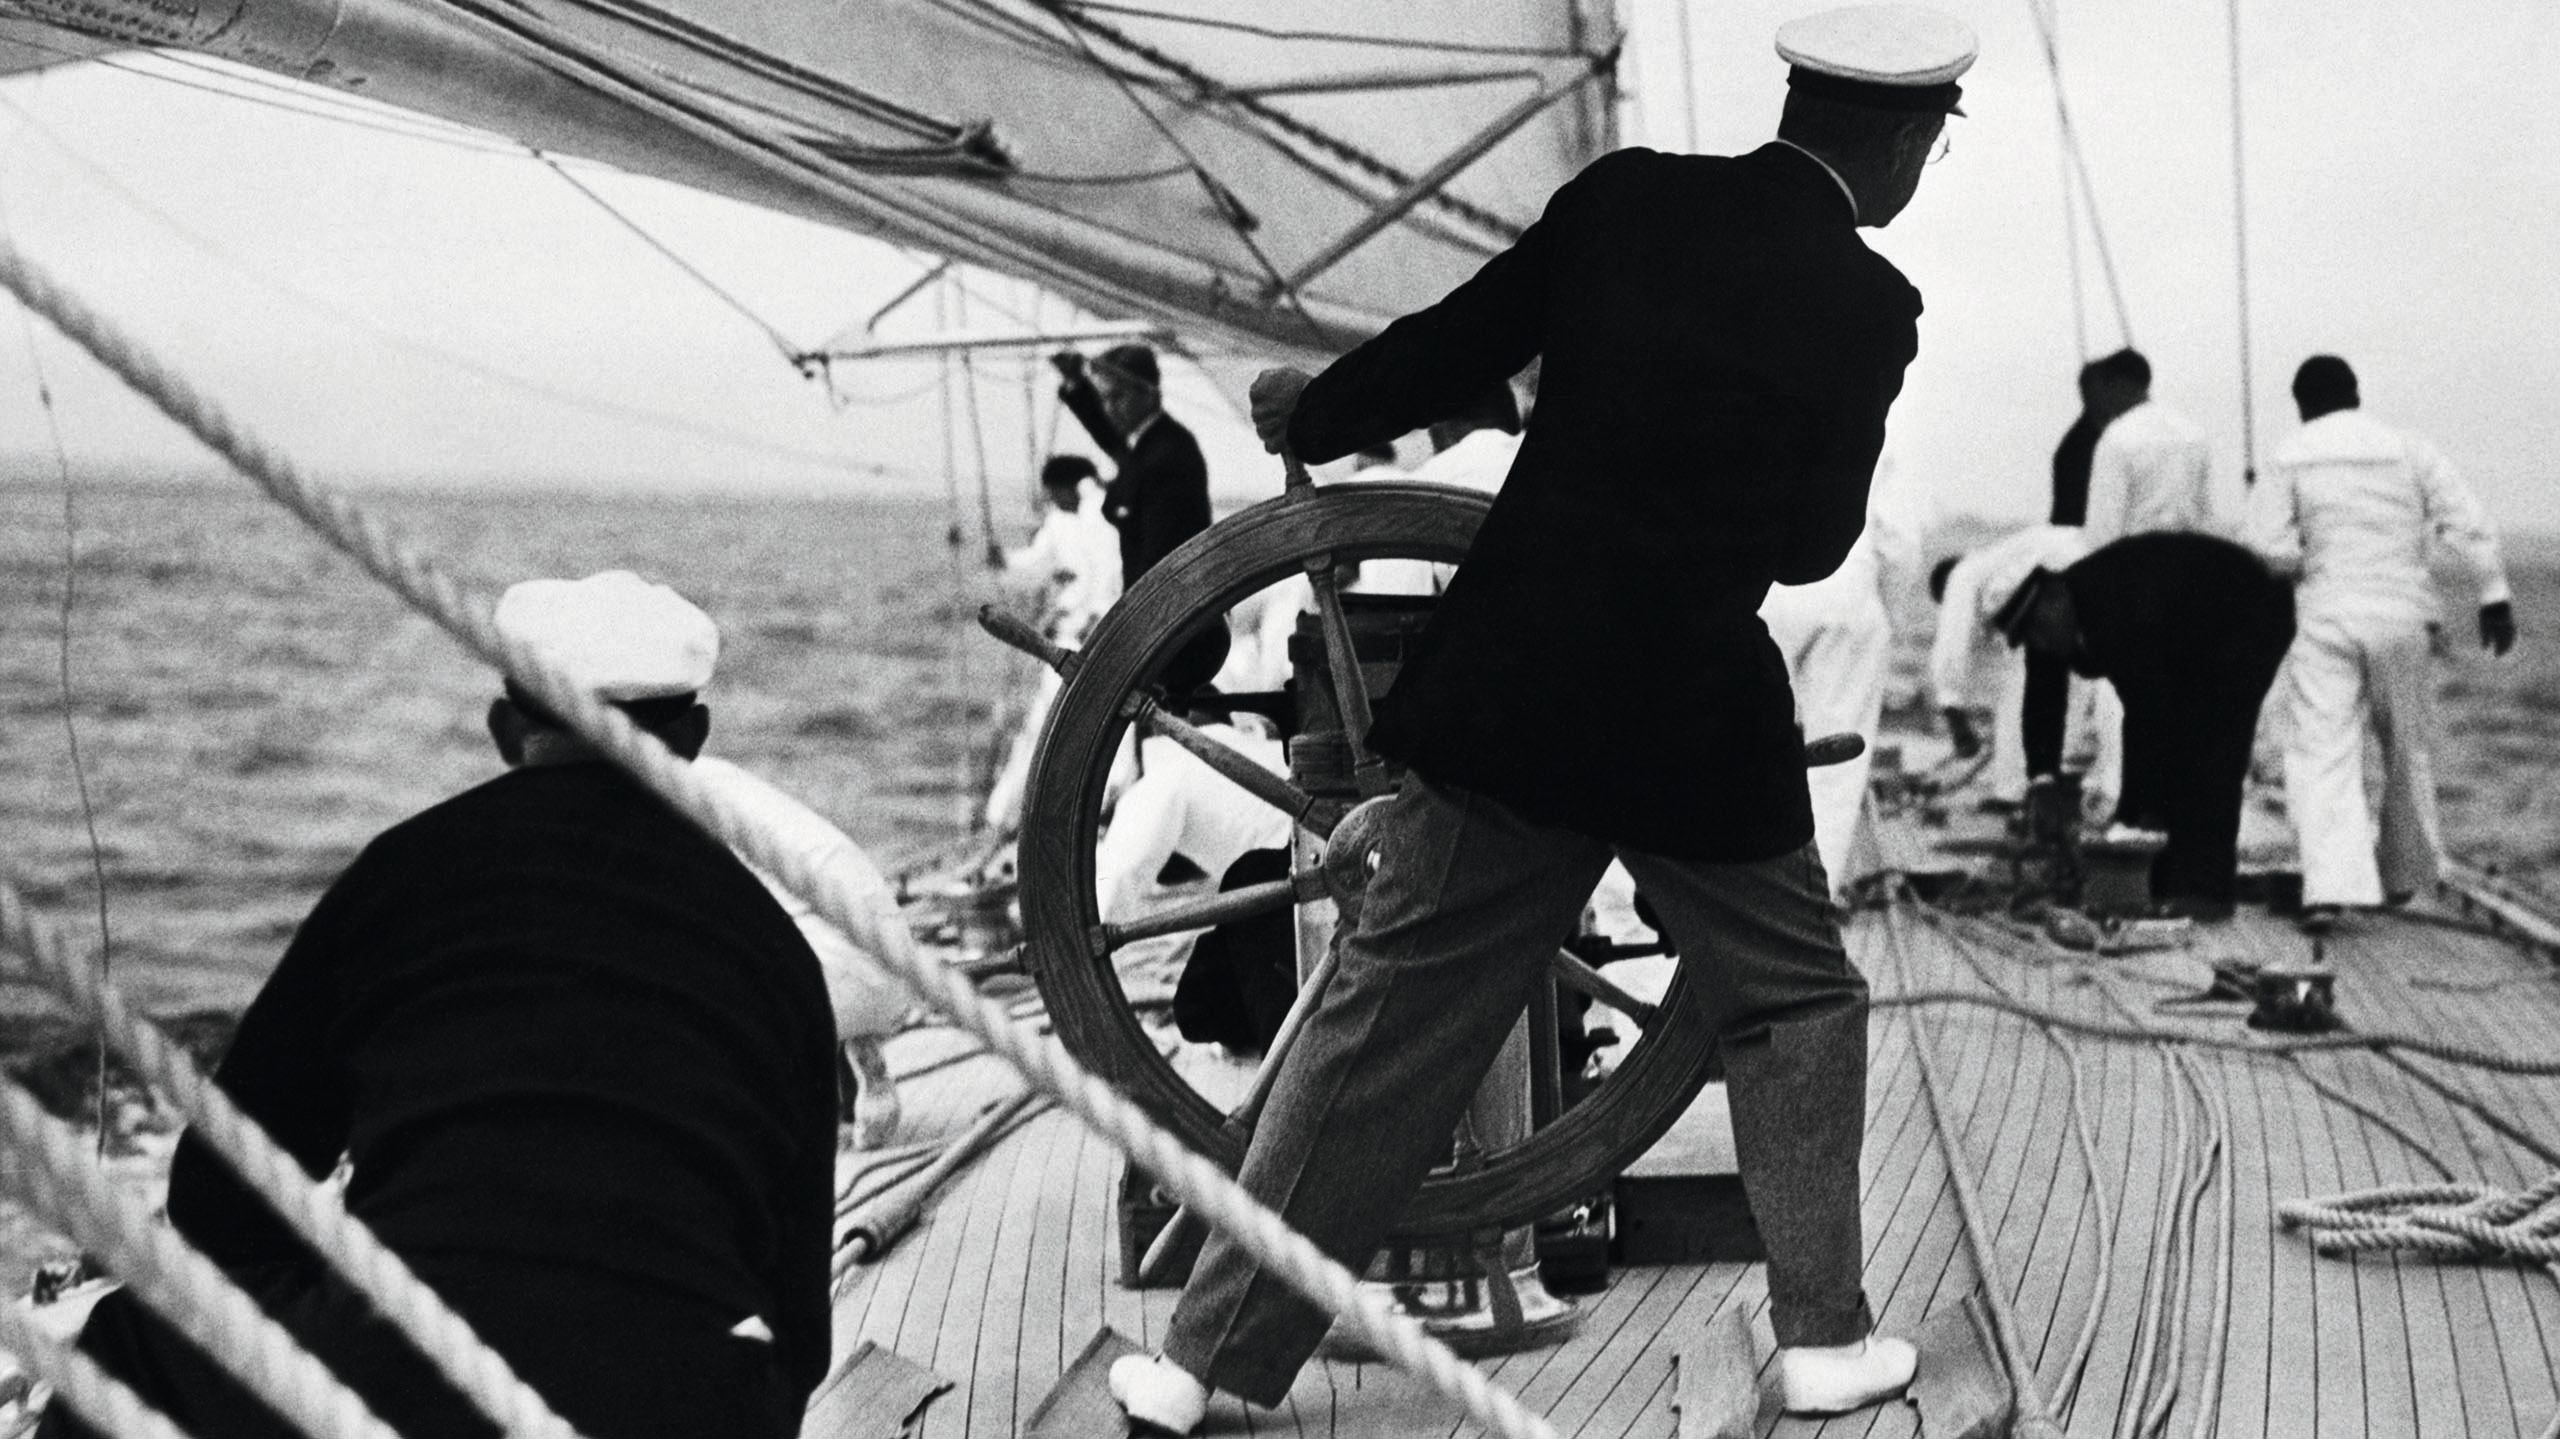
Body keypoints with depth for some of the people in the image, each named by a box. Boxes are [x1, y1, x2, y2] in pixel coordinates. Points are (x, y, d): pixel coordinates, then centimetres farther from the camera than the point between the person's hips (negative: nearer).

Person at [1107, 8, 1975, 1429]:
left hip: (1507, 685, 2)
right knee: (1796, 1001, 20)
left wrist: (1304, 411, 20)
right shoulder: (1869, 304, -5)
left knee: (1388, 1016, 8)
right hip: (1700, 720, -2)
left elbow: (1445, 351, 3)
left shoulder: (1624, 196, -2)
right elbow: (1815, 542, 3)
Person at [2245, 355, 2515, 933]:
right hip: (2402, 619, 2)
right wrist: (2494, 595, 0)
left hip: (2326, 620, -2)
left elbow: (2269, 548, -7)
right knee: (2407, 750, 19)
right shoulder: (2409, 450, 4)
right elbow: (2470, 524, -3)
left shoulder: (2289, 460, 1)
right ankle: (2402, 874, 32)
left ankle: (2329, 885, -22)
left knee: (2323, 754, -5)